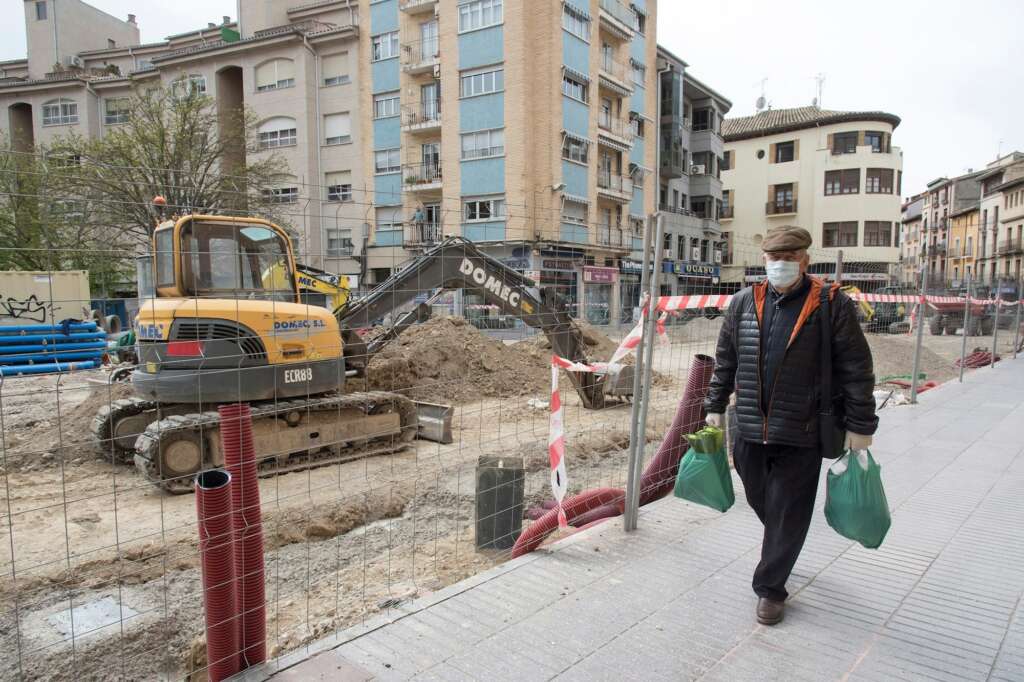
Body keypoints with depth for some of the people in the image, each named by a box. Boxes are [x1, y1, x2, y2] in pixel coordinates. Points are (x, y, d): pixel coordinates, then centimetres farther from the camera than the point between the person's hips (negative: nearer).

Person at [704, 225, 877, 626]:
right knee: (760, 502, 19)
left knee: (787, 514, 5)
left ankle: (770, 586, 22)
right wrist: (715, 407, 13)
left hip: (800, 434, -4)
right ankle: (779, 550, 49)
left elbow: (856, 369, -5)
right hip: (750, 429, 4)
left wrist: (860, 425, -5)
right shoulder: (744, 303, 4)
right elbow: (725, 361, 12)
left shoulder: (832, 305, -6)